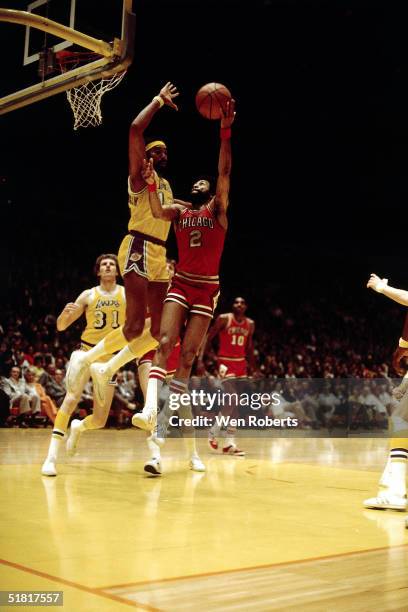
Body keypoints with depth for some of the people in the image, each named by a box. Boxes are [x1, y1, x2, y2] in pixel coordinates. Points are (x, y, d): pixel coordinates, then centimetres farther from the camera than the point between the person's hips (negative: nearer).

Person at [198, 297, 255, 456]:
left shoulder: (250, 324, 7)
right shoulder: (224, 319, -9)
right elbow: (208, 338, -8)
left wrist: (251, 365, 18)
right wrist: (200, 359, -16)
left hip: (241, 363, 6)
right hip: (225, 361, -6)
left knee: (237, 403, 3)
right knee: (232, 398, -19)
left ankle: (229, 442, 9)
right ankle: (214, 431, 0)